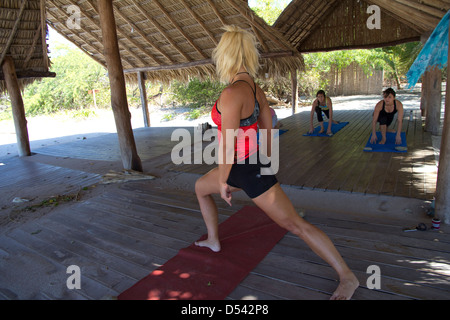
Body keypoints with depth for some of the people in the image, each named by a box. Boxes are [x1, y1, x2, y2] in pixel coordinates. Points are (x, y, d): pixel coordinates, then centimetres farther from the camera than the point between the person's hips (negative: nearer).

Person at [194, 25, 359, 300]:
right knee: (201, 188, 27)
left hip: (246, 170, -9)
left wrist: (222, 182, -10)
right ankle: (214, 241, 43)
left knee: (294, 224, -1)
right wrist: (266, 164, 20)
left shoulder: (231, 94, -26)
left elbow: (228, 146, -23)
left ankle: (348, 278, 14)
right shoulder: (256, 89, 1)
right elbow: (268, 131, 8)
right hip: (253, 162, 10)